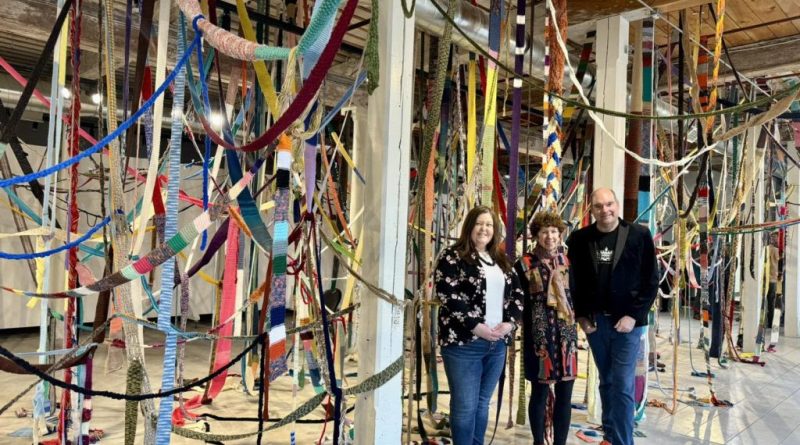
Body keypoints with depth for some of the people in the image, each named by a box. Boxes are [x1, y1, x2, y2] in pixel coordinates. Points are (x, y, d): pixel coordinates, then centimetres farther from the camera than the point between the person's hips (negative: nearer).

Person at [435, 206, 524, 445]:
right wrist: (476, 327, -18)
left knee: (482, 404, 15)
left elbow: (517, 293, 14)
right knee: (465, 406, -1)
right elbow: (448, 296, -15)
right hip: (464, 342, -6)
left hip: (497, 343, 6)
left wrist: (510, 322, -3)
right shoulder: (453, 256, -5)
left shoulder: (501, 260, 15)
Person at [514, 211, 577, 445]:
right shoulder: (525, 263, -3)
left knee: (565, 393, 7)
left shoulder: (568, 262, 8)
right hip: (539, 335, -3)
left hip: (566, 333, 4)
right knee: (540, 392, 5)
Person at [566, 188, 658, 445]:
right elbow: (574, 281, 8)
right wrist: (581, 316, 0)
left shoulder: (639, 236, -5)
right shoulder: (579, 239, 2)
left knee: (623, 386, -4)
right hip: (594, 321, 3)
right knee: (606, 382, 14)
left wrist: (633, 316, -11)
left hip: (627, 321, -3)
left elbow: (651, 281, -4)